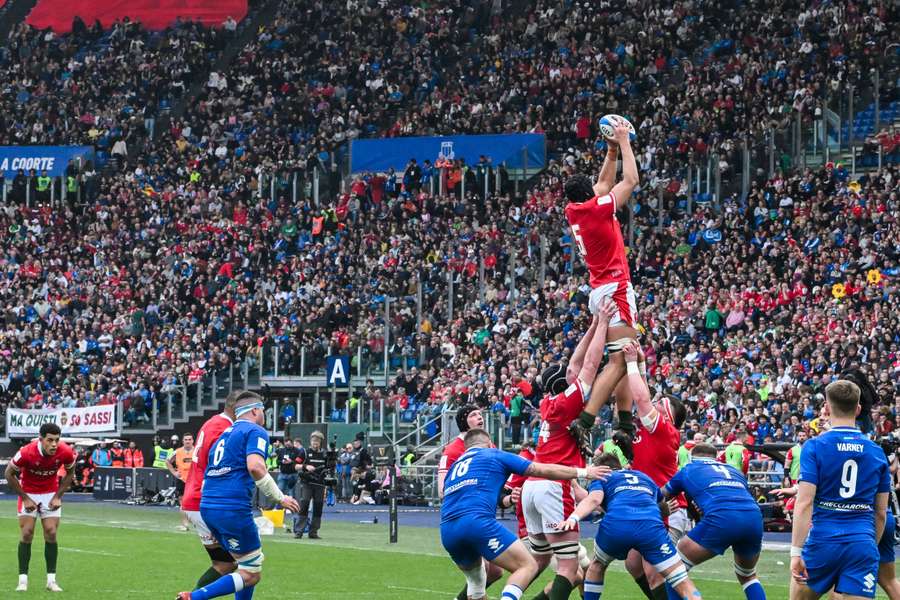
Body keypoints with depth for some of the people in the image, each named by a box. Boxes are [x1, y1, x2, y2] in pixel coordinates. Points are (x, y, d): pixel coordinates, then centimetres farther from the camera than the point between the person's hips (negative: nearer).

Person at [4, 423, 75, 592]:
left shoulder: (66, 453, -22)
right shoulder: (26, 453, -30)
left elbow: (70, 473, 0)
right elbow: (9, 473, -13)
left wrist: (58, 496, -7)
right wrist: (25, 498, -12)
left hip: (51, 493, 2)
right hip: (28, 493, -2)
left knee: (51, 534, -5)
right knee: (26, 534, -7)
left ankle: (51, 580, 1)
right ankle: (23, 580, -2)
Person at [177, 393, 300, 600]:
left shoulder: (225, 434, 24)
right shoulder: (255, 432, -1)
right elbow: (255, 467, -20)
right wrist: (280, 498, -12)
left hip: (207, 506, 9)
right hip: (233, 509, -9)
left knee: (248, 567, 19)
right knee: (251, 574, -3)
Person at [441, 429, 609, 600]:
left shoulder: (455, 466, 29)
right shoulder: (494, 455, 16)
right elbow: (544, 470, 14)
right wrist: (583, 472, 23)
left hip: (447, 533, 6)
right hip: (477, 521, -6)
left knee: (476, 578, 30)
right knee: (528, 566, 0)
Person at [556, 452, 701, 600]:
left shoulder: (601, 479, 29)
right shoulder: (644, 477, 40)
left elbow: (594, 500, 4)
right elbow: (664, 506, 55)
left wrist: (573, 518, -11)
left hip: (615, 526, -1)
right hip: (650, 526, 1)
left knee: (597, 565, 33)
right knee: (684, 586, 1)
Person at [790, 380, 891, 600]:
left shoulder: (815, 447, -3)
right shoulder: (876, 452, 9)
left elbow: (804, 503, -11)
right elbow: (881, 513, 14)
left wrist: (796, 552, -12)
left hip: (823, 541, -2)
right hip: (863, 545, 2)